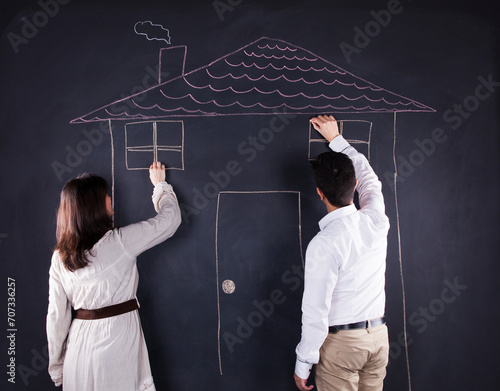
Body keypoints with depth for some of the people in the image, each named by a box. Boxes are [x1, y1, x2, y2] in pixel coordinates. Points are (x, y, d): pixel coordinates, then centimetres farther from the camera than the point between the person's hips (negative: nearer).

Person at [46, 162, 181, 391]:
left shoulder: (60, 258, -1)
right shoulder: (120, 242, -14)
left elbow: (56, 316, 3)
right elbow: (170, 218, -4)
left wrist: (57, 368, 14)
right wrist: (160, 184, 14)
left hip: (80, 344, 4)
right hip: (119, 338, -4)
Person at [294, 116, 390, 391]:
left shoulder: (324, 244, -23)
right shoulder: (377, 221, -6)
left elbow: (315, 312, -20)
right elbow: (368, 177, 15)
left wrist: (302, 363, -7)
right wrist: (336, 138, 22)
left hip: (341, 341, -6)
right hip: (378, 336, 6)